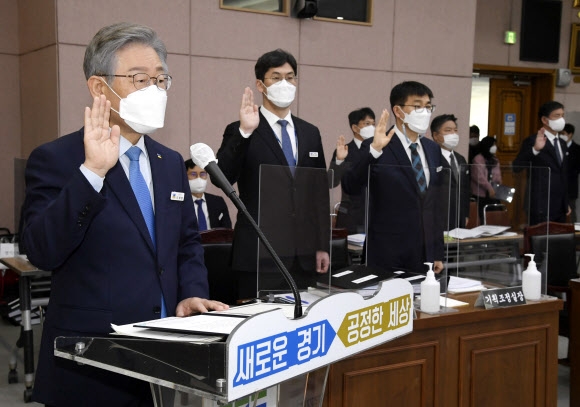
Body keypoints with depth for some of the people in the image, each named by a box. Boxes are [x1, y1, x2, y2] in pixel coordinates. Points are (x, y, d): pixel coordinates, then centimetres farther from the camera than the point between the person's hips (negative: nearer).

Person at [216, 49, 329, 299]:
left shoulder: (310, 133, 13)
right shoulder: (240, 132, -2)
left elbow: (320, 193, 15)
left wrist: (322, 246, 11)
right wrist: (244, 132, -26)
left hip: (304, 256, 5)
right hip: (259, 254, -4)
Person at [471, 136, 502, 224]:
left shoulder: (495, 160, 15)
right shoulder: (478, 159, -7)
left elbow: (498, 176, 15)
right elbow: (479, 177, -14)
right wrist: (489, 188, -18)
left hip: (493, 194, 6)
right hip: (480, 194, -6)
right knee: (482, 218, -6)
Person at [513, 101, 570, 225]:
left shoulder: (562, 144, 16)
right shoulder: (532, 141, -8)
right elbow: (516, 168, -22)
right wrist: (535, 149, -35)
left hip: (560, 208, 7)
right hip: (541, 207, -7)